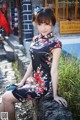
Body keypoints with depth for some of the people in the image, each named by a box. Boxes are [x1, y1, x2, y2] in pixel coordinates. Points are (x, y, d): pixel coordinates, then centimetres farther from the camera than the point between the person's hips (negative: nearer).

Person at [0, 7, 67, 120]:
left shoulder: (55, 43, -16)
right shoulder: (36, 39, 5)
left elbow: (54, 70, -17)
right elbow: (32, 63, 11)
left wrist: (55, 95, -13)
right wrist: (22, 81, 12)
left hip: (43, 85, -7)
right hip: (33, 80, 7)